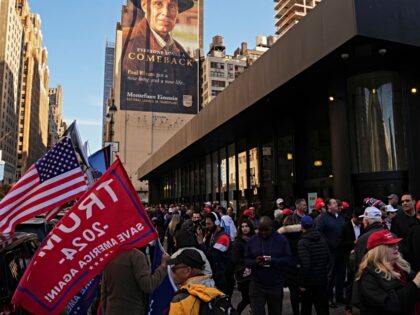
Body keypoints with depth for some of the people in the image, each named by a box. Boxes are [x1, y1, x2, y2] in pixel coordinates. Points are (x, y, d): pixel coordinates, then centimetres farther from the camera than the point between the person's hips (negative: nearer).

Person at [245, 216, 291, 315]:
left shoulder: (281, 239, -2)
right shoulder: (252, 240, 2)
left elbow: (288, 259, -6)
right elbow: (246, 260, 3)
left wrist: (273, 261, -22)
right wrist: (255, 262, -19)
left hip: (276, 285, 0)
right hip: (256, 285, 0)